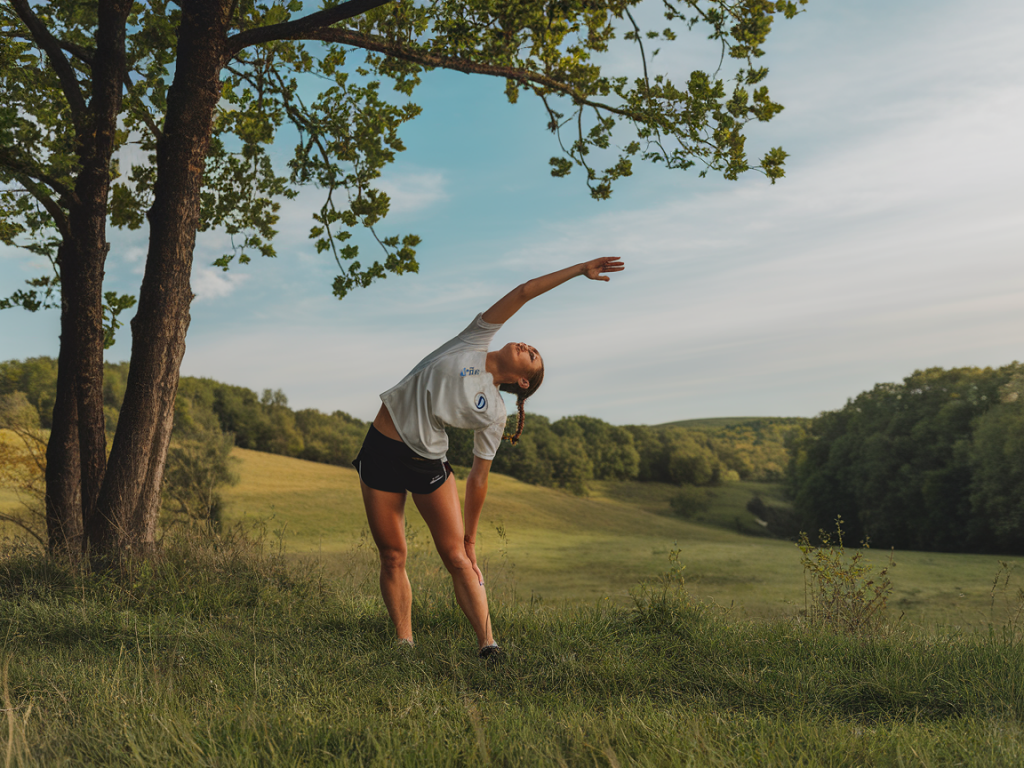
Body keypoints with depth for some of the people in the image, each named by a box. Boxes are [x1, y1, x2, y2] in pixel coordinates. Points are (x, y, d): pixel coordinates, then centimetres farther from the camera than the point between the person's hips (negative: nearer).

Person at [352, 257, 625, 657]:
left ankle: (487, 644, -7)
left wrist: (470, 538, -1)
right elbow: (523, 293, -3)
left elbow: (478, 479, 2)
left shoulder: (494, 416, -1)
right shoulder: (474, 342, -1)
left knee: (458, 558, -7)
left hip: (428, 463, 0)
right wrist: (579, 269, 4)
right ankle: (404, 643, 12)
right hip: (381, 450, 0)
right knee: (393, 556, 2)